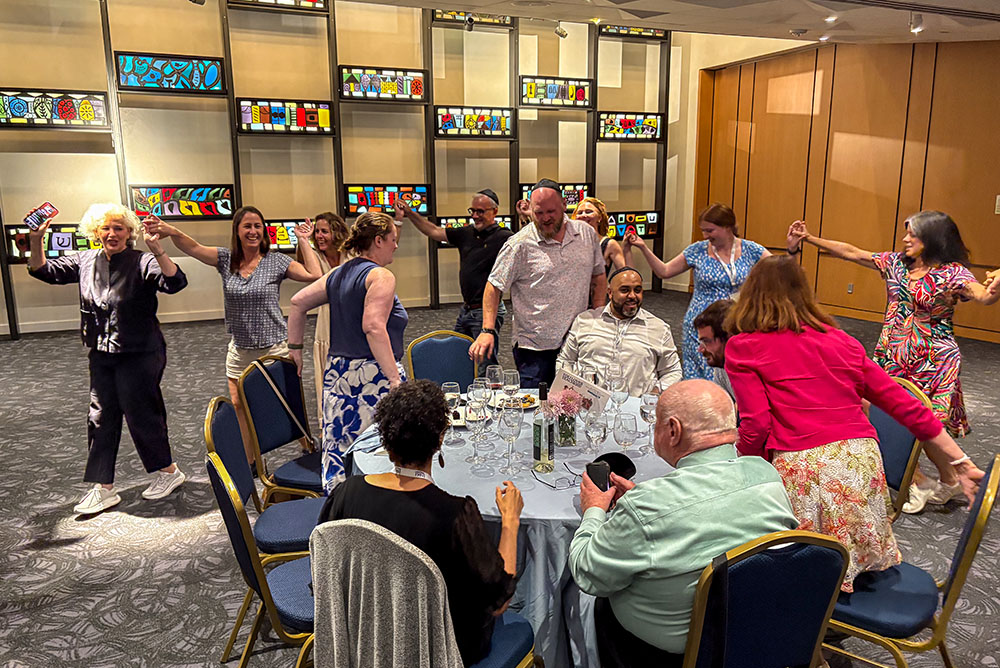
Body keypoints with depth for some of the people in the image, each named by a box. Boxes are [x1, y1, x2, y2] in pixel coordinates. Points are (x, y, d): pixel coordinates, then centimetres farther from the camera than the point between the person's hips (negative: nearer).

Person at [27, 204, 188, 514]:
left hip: (140, 355, -6)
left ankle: (168, 471, 23)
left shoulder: (142, 262, -14)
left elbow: (175, 282, -29)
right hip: (102, 355, 7)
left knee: (140, 414, 2)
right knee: (101, 418, 10)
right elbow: (44, 271, 8)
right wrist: (36, 241, -10)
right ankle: (104, 489, 20)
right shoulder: (85, 261, 5)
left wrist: (157, 251, -44)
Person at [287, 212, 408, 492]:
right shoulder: (381, 276, -11)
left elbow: (298, 302, 19)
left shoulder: (338, 273, 14)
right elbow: (374, 327, -24)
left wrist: (295, 346, 26)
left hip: (336, 372, 8)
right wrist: (395, 378, -24)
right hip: (372, 374, -8)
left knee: (339, 447, 12)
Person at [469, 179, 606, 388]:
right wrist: (487, 331, -13)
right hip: (534, 348, -4)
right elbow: (494, 286, -4)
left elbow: (598, 278, 17)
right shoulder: (519, 245, -8)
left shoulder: (587, 234, 7)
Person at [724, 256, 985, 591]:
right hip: (862, 461, 5)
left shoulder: (742, 348, 5)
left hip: (801, 467, -5)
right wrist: (961, 462, 22)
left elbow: (756, 425, -6)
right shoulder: (838, 339, 19)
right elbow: (903, 403, 18)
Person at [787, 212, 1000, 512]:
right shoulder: (896, 262, 7)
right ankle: (918, 483, 20)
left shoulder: (952, 273, -9)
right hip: (893, 356, 5)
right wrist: (809, 238, 7)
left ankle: (949, 482, 22)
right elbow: (851, 253, 8)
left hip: (933, 359, -5)